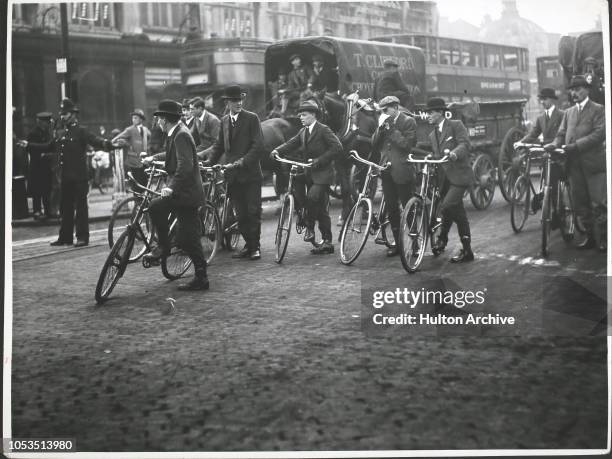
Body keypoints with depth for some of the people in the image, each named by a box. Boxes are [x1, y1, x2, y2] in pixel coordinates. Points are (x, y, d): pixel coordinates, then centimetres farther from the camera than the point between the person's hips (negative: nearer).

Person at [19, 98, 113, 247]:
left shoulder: (81, 131, -5)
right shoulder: (60, 133, 16)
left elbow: (95, 140, -21)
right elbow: (48, 147, 27)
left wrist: (105, 144, -43)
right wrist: (29, 145, 31)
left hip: (79, 177, -7)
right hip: (65, 177, 7)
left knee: (80, 207, -2)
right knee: (65, 208, 11)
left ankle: (82, 237, 2)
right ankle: (65, 237, 18)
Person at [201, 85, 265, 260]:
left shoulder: (252, 118, -4)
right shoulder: (224, 121, 13)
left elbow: (258, 146, -10)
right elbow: (219, 145, 16)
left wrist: (242, 162, -19)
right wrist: (209, 160, 0)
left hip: (250, 174, -4)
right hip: (232, 176, 5)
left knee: (253, 211, -2)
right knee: (240, 213, 7)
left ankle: (255, 247, 7)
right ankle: (249, 245, 18)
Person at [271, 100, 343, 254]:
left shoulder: (323, 130, -8)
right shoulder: (303, 132, 15)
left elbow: (337, 148, -16)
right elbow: (291, 143, 4)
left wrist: (319, 160, -21)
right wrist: (277, 150, -15)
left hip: (322, 173, -7)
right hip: (308, 173, 7)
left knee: (312, 197, -26)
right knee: (321, 209, 8)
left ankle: (309, 227, -7)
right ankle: (327, 242, 13)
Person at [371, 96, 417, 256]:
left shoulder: (408, 121, -5)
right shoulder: (384, 122, 12)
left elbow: (407, 144, -16)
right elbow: (374, 144, 6)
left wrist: (391, 129, -16)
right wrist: (380, 128, -7)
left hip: (402, 171, -6)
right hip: (386, 171, 6)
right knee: (391, 208, 9)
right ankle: (397, 243, 17)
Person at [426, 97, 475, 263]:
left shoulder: (456, 125, -3)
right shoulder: (432, 135, 19)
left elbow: (464, 144, -17)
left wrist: (454, 153, -35)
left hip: (459, 175, -7)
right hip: (444, 177, 7)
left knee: (447, 206, -23)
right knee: (457, 212, 12)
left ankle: (443, 237, -5)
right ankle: (466, 250, 21)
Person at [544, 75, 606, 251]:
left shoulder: (598, 109, 2)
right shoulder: (568, 112, 20)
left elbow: (599, 134, -11)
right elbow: (562, 134, 14)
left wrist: (576, 145, -20)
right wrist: (554, 144, -9)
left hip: (593, 162, -5)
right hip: (574, 164, 6)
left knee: (598, 204, -7)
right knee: (580, 204, 7)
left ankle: (602, 239, 2)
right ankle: (590, 237, 17)